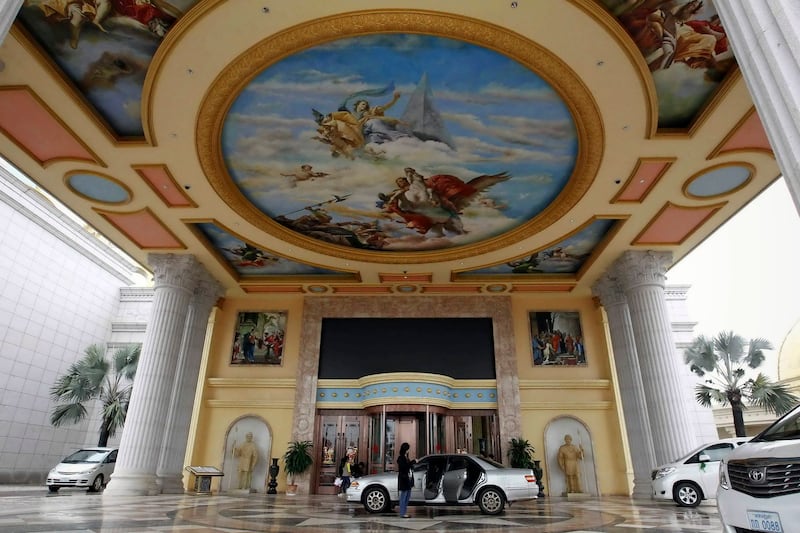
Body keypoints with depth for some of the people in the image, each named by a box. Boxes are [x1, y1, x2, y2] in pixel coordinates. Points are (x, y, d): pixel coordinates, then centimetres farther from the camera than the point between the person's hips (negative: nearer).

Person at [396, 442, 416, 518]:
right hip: (404, 479, -9)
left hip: (408, 479, 9)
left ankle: (405, 512, 19)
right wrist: (413, 461, -21)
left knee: (408, 496, 12)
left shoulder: (406, 457, 14)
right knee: (404, 496, -3)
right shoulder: (400, 458, -13)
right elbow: (404, 466, -25)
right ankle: (402, 513, 3)